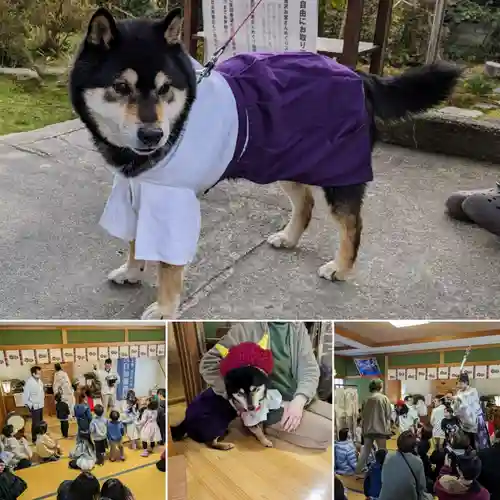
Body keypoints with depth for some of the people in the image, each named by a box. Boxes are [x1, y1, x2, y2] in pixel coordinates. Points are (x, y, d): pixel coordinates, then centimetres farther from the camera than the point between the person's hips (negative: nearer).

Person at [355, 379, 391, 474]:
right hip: (380, 428, -4)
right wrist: (388, 429, 3)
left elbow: (364, 415, 8)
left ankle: (358, 470, 13)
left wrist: (364, 428, 14)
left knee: (365, 450, 12)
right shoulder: (384, 398, -4)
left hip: (368, 429, 4)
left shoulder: (368, 399, 6)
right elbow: (388, 415, -5)